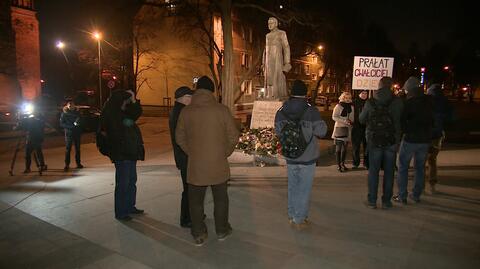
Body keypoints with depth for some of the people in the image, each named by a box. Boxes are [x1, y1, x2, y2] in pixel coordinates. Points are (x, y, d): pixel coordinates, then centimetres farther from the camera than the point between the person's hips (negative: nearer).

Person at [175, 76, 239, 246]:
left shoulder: (186, 111, -5)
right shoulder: (222, 110, -10)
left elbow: (179, 138, 3)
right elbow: (234, 136, -6)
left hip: (195, 165, 1)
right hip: (218, 164, 0)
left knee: (195, 200, 15)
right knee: (220, 199, 18)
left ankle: (199, 235, 25)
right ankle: (222, 231, 32)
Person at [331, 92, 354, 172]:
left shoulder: (351, 107, 13)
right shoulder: (338, 106, -4)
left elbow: (353, 117, 22)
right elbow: (334, 117, -11)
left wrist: (351, 122, -1)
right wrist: (344, 121, -20)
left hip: (348, 129, 6)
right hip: (339, 128, -5)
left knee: (345, 147, 10)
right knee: (338, 147, -6)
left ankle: (342, 163, 21)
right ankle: (339, 165, 0)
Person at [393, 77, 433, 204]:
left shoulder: (409, 102, -13)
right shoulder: (428, 101, 3)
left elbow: (402, 121, -10)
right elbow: (432, 120, 12)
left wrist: (406, 130, 5)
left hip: (410, 139, -5)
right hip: (425, 139, 5)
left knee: (403, 167, 4)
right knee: (420, 167, 15)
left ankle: (402, 196, 4)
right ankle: (416, 195, 20)